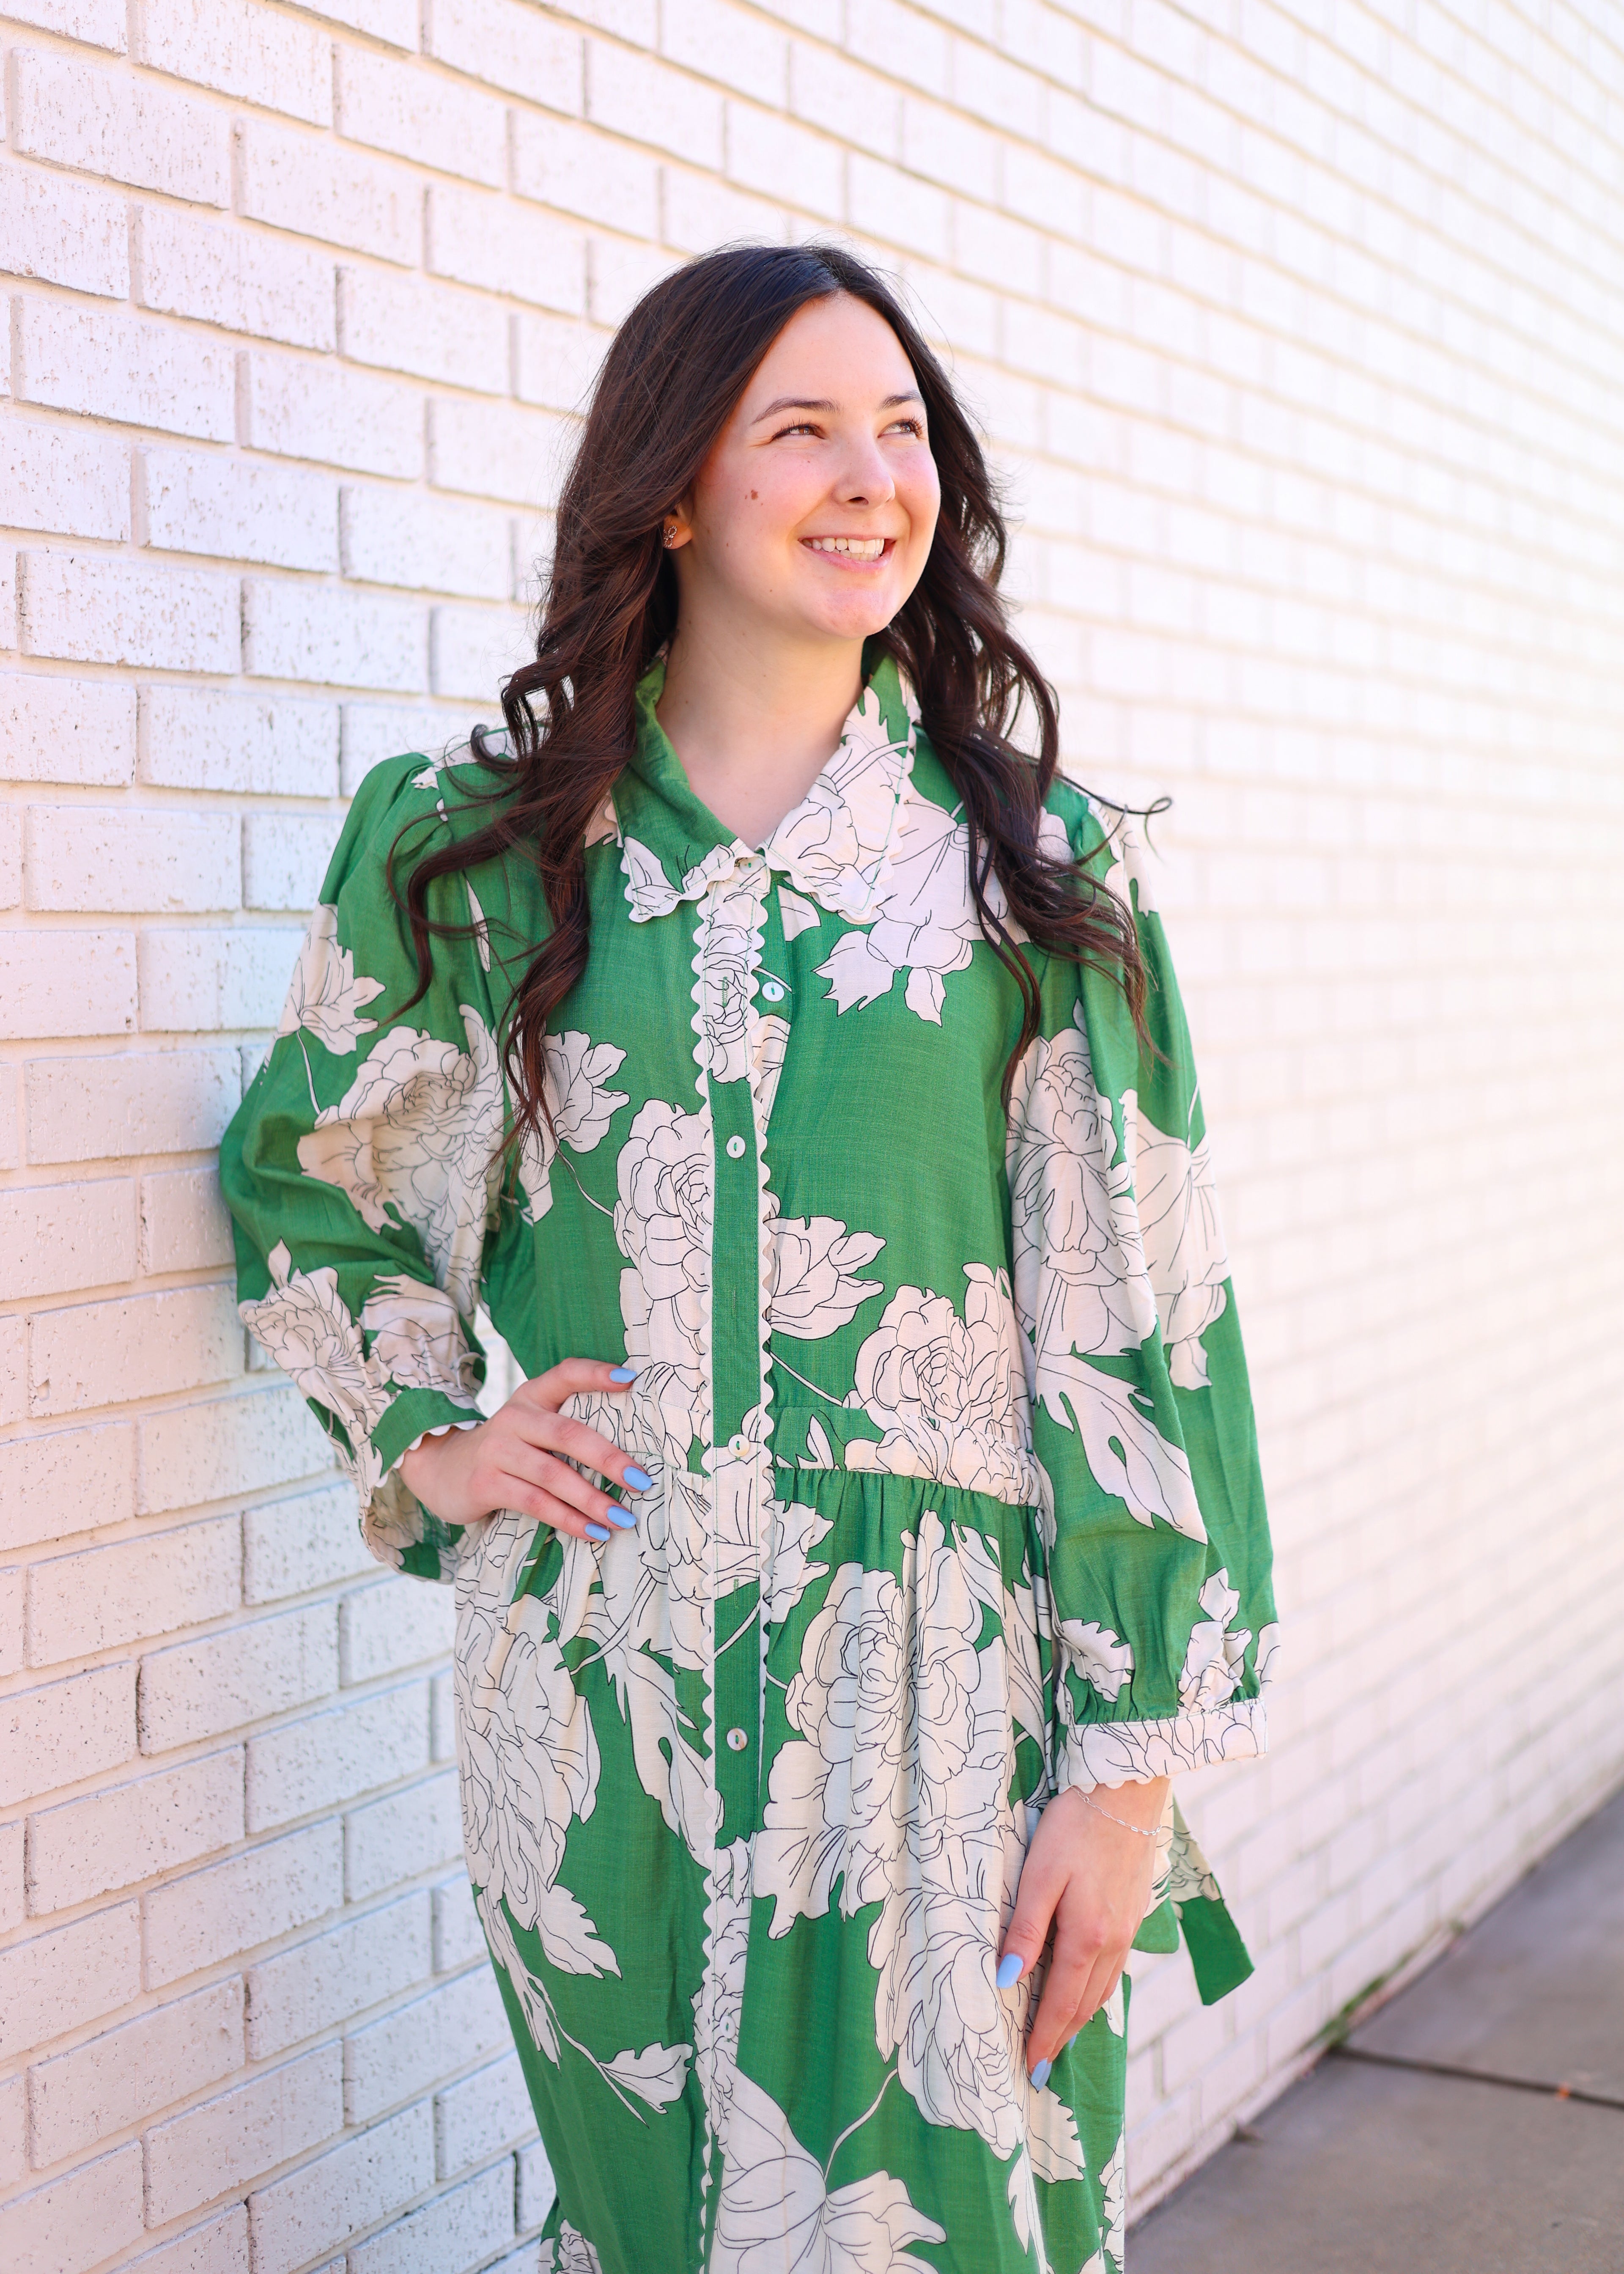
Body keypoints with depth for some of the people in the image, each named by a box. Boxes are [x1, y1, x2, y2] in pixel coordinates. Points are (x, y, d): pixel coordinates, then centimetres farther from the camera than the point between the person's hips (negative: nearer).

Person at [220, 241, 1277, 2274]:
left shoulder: (1044, 873, 0)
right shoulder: (484, 855, 3)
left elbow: (1137, 1331, -3)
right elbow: (301, 1179, 18)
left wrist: (1130, 1765, -6)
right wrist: (425, 1441, 5)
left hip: (943, 1680, -1)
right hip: (598, 1702, 1)